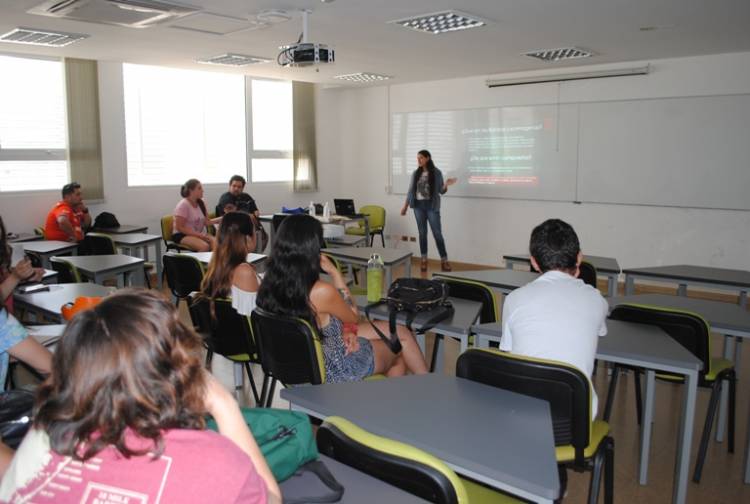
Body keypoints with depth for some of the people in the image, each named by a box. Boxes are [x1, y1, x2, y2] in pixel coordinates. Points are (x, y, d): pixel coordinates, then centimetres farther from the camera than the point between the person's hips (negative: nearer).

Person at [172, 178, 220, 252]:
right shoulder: (183, 205, -13)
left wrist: (222, 218, -7)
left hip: (199, 234, 6)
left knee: (216, 243, -25)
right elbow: (179, 227, -16)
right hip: (182, 235, -6)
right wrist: (199, 235, -22)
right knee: (204, 246, -34)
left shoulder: (200, 203, 7)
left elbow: (207, 222, 7)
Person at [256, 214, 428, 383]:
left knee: (401, 332, 21)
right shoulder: (322, 291, -34)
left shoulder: (270, 283, -13)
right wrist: (335, 274, -11)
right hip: (335, 371, -7)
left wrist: (344, 331, -8)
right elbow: (353, 317, -10)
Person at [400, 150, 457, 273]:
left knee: (437, 233, -4)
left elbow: (441, 191, -2)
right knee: (422, 233, 7)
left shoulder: (436, 173, -3)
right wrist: (405, 206, 9)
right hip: (418, 206, 3)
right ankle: (424, 260, 15)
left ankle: (444, 261, 2)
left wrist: (446, 184, -23)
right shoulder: (415, 173, 6)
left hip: (432, 206, -3)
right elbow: (410, 190, 11)